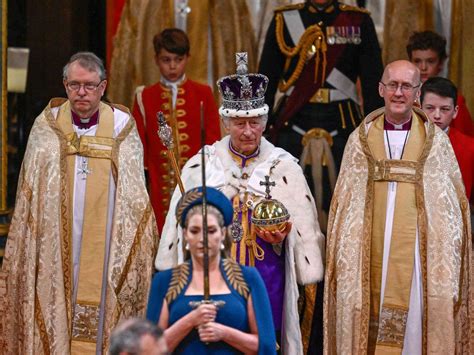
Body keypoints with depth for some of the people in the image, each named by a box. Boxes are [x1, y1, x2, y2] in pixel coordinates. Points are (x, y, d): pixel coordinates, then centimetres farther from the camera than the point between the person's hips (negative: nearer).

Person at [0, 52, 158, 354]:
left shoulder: (122, 125, 4)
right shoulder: (47, 126, 6)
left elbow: (135, 193, 7)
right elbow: (30, 192, 9)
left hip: (104, 237, -1)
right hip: (56, 242, 1)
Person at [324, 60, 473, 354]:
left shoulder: (437, 140, 6)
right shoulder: (361, 139, 9)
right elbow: (345, 200, 11)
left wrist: (450, 252, -1)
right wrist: (343, 250, 4)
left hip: (417, 246, -1)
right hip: (370, 248, 1)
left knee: (418, 315, -4)